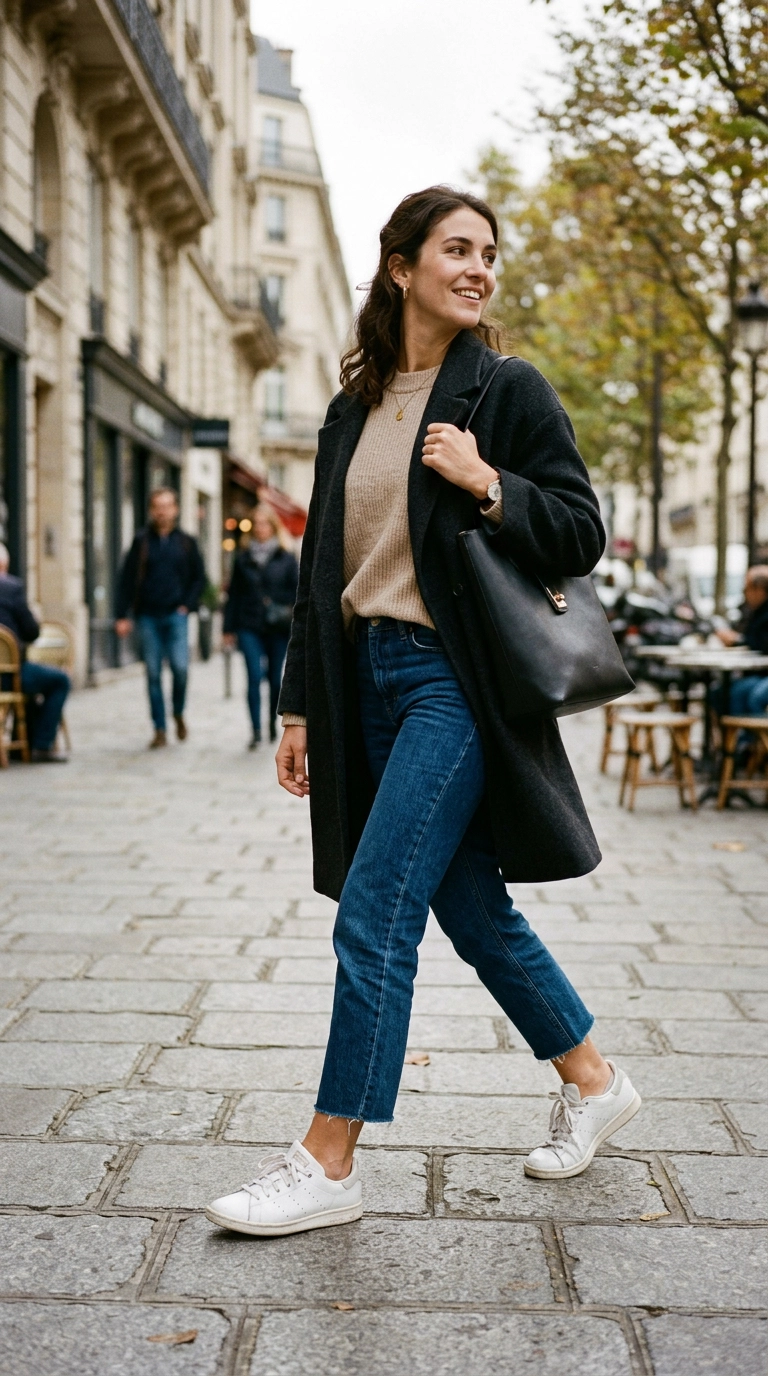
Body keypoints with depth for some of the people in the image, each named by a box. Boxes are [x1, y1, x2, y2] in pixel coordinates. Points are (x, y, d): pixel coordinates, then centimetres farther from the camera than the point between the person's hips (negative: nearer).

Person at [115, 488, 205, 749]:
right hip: (148, 617, 1)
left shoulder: (186, 542, 7)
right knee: (153, 674, 1)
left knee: (180, 667, -13)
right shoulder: (141, 542, 6)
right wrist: (122, 615, -3)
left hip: (175, 615, 0)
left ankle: (178, 714, 14)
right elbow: (126, 579, 4)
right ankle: (160, 730, 7)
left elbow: (199, 577, 13)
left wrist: (187, 604, -1)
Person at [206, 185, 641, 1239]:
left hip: (453, 680, -6)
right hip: (367, 678, 6)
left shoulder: (508, 390, -1)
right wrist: (301, 705, 12)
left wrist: (485, 483, -18)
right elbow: (322, 565, 15)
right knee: (472, 911, 12)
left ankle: (328, 1162, 3)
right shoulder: (353, 409, 14)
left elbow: (581, 536, -4)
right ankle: (594, 1083, 31)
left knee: (372, 917, -9)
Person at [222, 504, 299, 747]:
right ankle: (256, 730, -6)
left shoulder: (286, 559, 4)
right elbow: (234, 595, 10)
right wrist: (229, 628, 8)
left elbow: (298, 592, 3)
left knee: (275, 679, 7)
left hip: (278, 629, 0)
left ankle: (273, 721, 28)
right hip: (250, 628, 0)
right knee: (254, 677, -8)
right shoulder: (243, 559, 8)